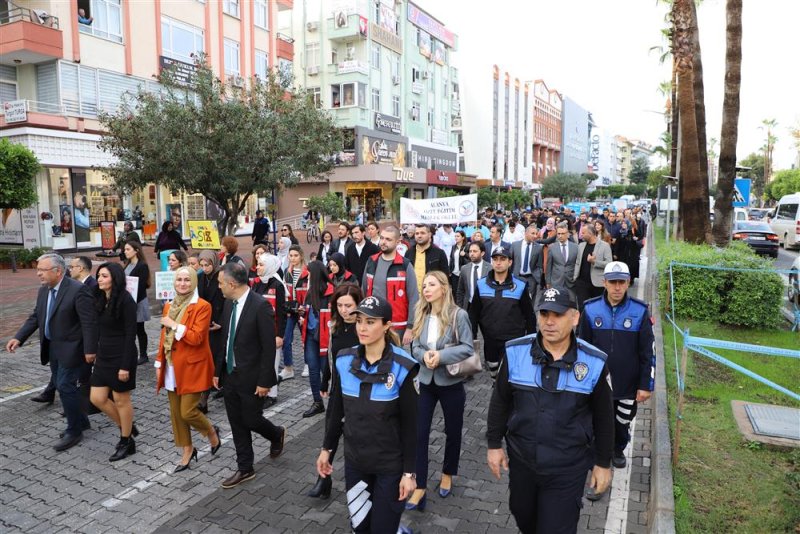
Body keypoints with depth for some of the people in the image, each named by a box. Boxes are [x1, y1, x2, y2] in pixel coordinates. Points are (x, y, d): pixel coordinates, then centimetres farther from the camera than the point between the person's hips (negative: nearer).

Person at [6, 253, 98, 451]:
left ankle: (74, 431, 8)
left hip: (70, 349, -8)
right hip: (52, 348, 8)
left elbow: (89, 322, -20)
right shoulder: (43, 290, 6)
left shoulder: (78, 290, -20)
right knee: (63, 387, 15)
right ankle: (80, 420, 31)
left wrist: (90, 350, -21)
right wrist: (18, 338, -2)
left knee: (65, 387, -5)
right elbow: (35, 317, 11)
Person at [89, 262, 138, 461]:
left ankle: (126, 442, 23)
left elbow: (130, 335, -18)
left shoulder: (125, 301, -16)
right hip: (103, 356, 8)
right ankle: (127, 428, 30)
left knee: (121, 401, 5)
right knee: (97, 398, 10)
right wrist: (96, 353, 14)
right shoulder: (100, 299, 6)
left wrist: (125, 365, -20)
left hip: (121, 357, -8)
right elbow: (99, 330, 13)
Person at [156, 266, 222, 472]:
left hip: (192, 367, -6)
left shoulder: (202, 306, -12)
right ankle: (188, 451, 28)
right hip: (172, 367, 7)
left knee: (188, 412, -7)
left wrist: (174, 325, -18)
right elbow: (164, 337, 14)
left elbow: (196, 338, -20)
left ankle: (212, 432, 23)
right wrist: (159, 364, 11)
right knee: (176, 413, 11)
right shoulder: (169, 306, 9)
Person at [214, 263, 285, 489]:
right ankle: (245, 469, 28)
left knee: (251, 420, 6)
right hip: (230, 375, 7)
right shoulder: (229, 303, 3)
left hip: (251, 377, -7)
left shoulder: (260, 306, -21)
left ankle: (276, 434, 38)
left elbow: (269, 347, -19)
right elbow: (226, 340, 11)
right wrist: (218, 371, 11)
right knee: (237, 424, 13)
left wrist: (264, 381, -18)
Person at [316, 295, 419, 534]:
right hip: (354, 461, 4)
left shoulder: (402, 367, -17)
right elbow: (335, 409, 6)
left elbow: (409, 423, -12)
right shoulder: (344, 361, -6)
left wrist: (409, 471, -10)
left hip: (390, 465, -4)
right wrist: (326, 448, 10)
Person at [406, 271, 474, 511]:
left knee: (452, 431, 15)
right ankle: (420, 487, 10)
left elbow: (468, 348, -13)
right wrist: (424, 355, -18)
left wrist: (441, 355, -23)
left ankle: (447, 474, 39)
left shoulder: (459, 315, -14)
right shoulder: (421, 316, 1)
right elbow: (415, 347, 3)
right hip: (426, 381, 3)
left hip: (451, 382, -3)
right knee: (419, 433, 0)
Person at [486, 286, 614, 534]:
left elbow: (603, 418, -2)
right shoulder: (515, 352, -13)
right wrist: (494, 444, 3)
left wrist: (603, 463, 4)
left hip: (567, 468, -2)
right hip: (521, 459, 3)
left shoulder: (594, 363, -16)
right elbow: (500, 401, 0)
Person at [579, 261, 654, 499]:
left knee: (623, 424, 20)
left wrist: (646, 385, -4)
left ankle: (618, 451, 50)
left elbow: (648, 352, -4)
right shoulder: (591, 310, -9)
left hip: (628, 386, 1)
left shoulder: (639, 311, -10)